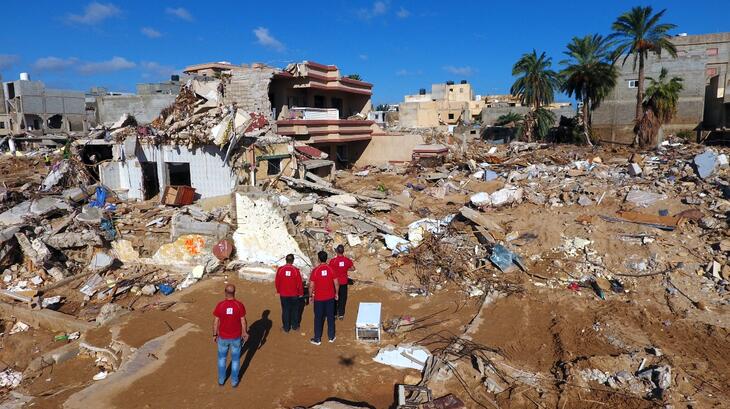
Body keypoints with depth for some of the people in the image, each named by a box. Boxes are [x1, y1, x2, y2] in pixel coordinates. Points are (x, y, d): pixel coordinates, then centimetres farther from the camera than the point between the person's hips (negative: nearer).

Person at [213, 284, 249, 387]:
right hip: (236, 337, -1)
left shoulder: (220, 305, -16)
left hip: (223, 337, 1)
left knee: (222, 358, 23)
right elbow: (243, 321, -9)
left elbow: (216, 322, -8)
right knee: (235, 359, 17)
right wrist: (245, 332, 7)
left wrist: (215, 334, 6)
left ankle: (221, 380, 34)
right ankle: (234, 381, 28)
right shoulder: (239, 305, -17)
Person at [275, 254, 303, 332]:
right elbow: (299, 283, -8)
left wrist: (278, 291, 16)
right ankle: (295, 326, 25)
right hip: (294, 294, -1)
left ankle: (286, 327, 19)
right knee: (295, 310, 15)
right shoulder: (296, 270, -14)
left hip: (283, 294, 1)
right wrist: (301, 293, 6)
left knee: (285, 310, 11)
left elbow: (276, 281, -1)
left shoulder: (280, 269, -9)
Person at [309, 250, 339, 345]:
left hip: (319, 298, -2)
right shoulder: (331, 269, -8)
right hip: (330, 297, 2)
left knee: (318, 318, 10)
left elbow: (311, 286, -11)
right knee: (330, 317, 15)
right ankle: (331, 337, 24)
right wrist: (336, 293, 11)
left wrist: (310, 296, 3)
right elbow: (336, 283, -4)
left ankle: (317, 339, 17)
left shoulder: (315, 270, -14)